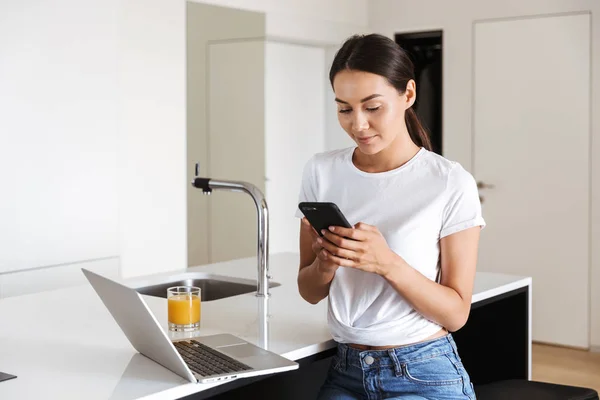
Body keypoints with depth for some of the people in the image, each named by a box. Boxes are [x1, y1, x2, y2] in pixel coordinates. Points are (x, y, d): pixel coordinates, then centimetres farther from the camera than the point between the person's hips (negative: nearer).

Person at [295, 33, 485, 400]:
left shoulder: (451, 184, -10)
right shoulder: (321, 172, 0)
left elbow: (457, 312, -9)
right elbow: (310, 293, 6)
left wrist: (388, 263, -23)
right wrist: (325, 263, -16)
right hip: (345, 370, 3)